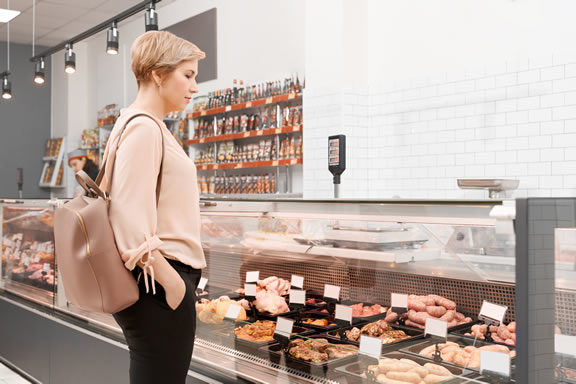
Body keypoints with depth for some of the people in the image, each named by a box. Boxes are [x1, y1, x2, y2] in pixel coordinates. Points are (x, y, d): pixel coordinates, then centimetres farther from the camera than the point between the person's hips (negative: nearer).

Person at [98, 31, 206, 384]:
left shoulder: (143, 125, 16)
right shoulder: (144, 128, -14)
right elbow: (131, 216, -22)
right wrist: (169, 278, -19)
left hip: (157, 279, 10)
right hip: (158, 282, -10)